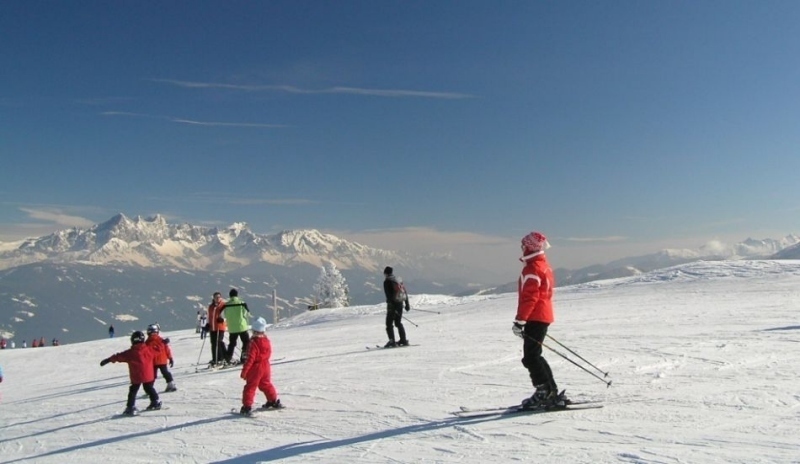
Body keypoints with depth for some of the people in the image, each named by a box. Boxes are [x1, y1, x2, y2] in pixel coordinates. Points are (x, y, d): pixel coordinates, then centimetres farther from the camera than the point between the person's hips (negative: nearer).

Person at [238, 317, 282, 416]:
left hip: (255, 369, -7)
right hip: (266, 367, 7)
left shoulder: (253, 343, -21)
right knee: (266, 384, 23)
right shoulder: (267, 341, 1)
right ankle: (274, 401, 34)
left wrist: (244, 371, -16)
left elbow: (250, 359, -22)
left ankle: (247, 407, -6)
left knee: (250, 387, -1)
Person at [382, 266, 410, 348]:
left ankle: (392, 341, -16)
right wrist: (407, 304, 21)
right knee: (398, 323, 17)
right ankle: (403, 340, 16)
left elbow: (388, 294, -16)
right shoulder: (399, 280, 14)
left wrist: (390, 303, -22)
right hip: (400, 303, 7)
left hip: (392, 304, -7)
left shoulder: (387, 282, -5)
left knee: (389, 323, -4)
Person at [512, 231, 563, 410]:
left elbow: (529, 297, -21)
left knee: (530, 357, -7)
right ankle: (550, 392, 17)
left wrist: (520, 320, -20)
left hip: (535, 318, -10)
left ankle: (544, 393, -6)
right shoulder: (544, 265, 16)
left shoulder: (532, 268, -16)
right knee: (534, 356, 15)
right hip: (543, 316, 10)